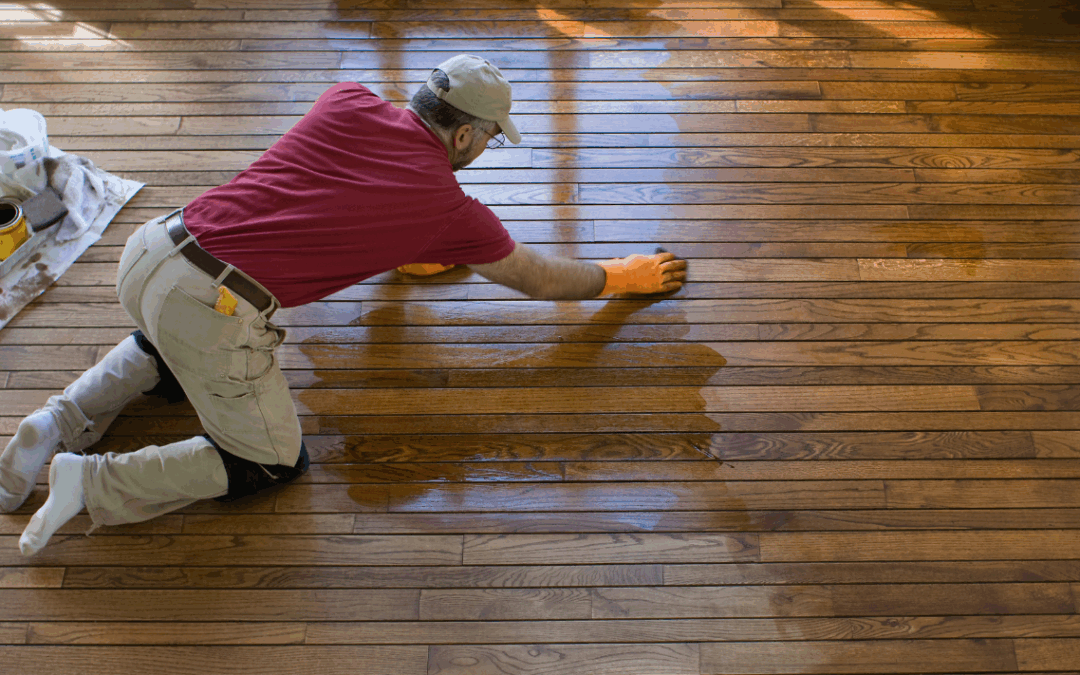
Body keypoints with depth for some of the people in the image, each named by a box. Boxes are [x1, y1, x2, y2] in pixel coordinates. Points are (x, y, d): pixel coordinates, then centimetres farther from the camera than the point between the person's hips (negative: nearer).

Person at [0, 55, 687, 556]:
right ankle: (91, 482, 5)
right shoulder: (451, 209, 0)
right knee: (275, 463, 14)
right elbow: (542, 278, 15)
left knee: (169, 354, 40)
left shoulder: (348, 102, 10)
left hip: (151, 247, 7)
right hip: (214, 312, -7)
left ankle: (60, 422, 21)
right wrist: (624, 275, 31)